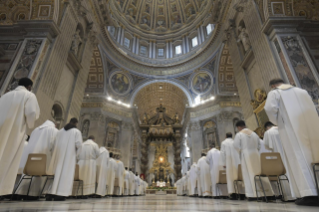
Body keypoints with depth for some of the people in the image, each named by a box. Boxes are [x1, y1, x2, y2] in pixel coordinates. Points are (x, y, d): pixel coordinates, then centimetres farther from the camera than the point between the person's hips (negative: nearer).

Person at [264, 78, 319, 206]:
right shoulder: (302, 91, 22)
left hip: (290, 129, -5)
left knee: (298, 159, -6)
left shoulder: (274, 93, 5)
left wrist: (277, 122, 4)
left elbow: (270, 109, -11)